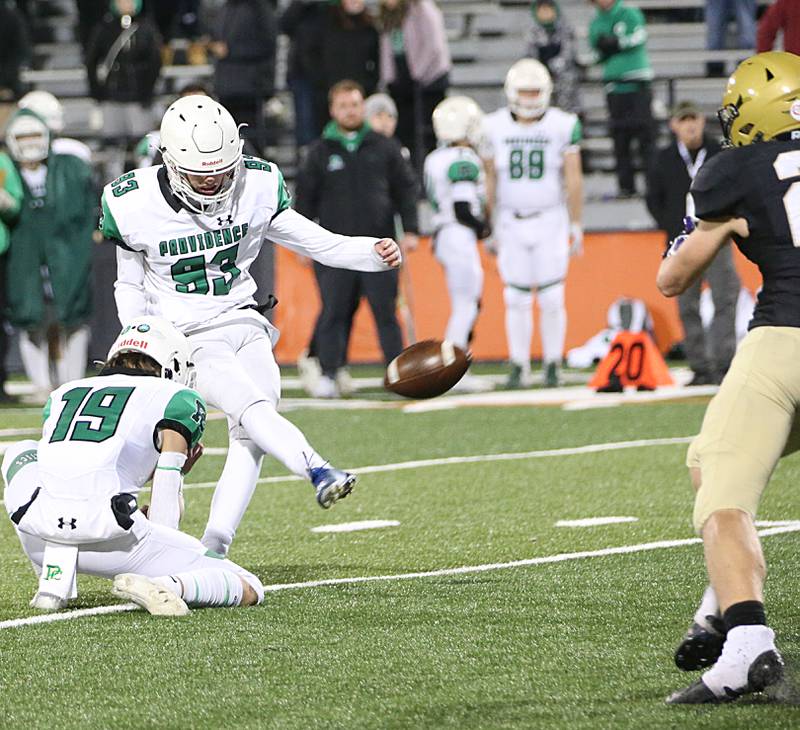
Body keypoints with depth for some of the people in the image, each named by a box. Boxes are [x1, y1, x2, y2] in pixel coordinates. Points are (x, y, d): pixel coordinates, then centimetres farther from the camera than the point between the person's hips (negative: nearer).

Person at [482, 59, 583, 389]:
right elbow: (490, 180, 7)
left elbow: (573, 178, 0)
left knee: (552, 299, -3)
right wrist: (489, 227, 7)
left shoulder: (563, 125, -3)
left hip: (550, 221, -1)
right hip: (511, 222, 1)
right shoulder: (495, 127, 1)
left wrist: (576, 226, -2)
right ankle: (518, 366, 11)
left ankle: (552, 365, 9)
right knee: (516, 299, 1)